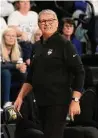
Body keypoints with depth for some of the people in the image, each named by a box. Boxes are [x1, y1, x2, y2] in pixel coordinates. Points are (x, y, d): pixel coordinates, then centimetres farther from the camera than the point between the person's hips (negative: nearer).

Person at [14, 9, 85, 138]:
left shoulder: (64, 44, -8)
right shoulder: (38, 46, 12)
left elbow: (79, 72, -11)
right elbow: (31, 76, 20)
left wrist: (75, 100, -18)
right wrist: (20, 96, 12)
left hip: (58, 102, -7)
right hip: (41, 102, 7)